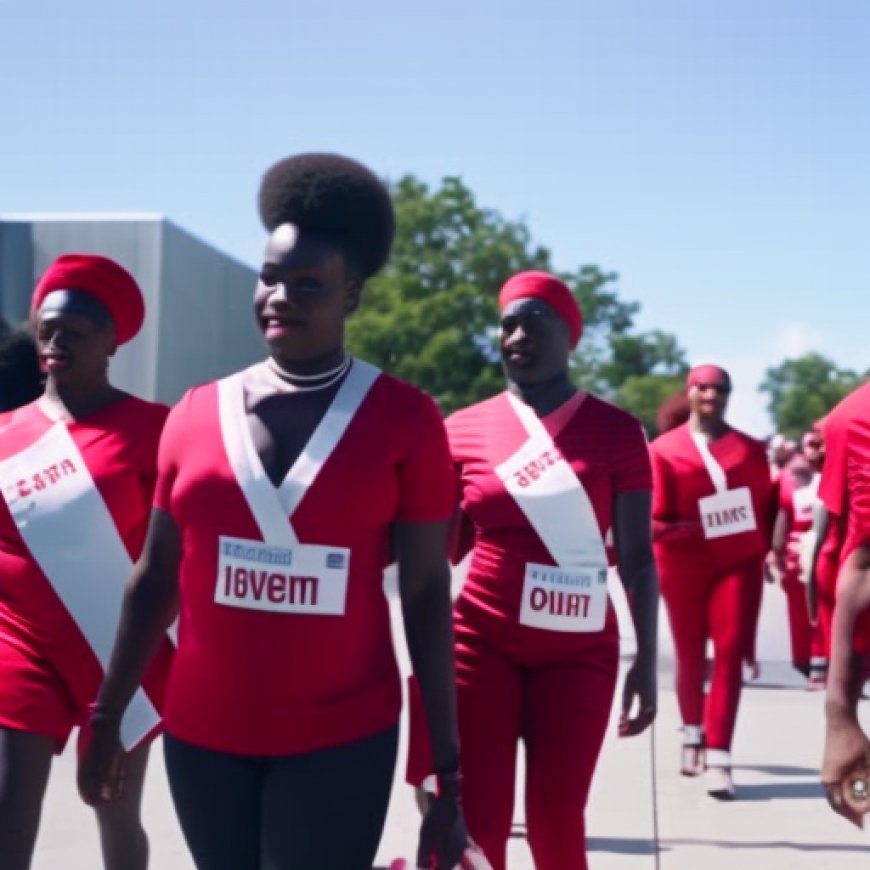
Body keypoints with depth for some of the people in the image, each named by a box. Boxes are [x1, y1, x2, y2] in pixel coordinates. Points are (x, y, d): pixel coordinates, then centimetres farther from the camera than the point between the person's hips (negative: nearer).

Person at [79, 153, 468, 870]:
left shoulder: (403, 418, -5)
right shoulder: (197, 413, 3)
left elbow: (427, 595, -3)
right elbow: (156, 578, 11)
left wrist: (447, 770, -5)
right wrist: (107, 717, 13)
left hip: (342, 741, -3)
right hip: (202, 737, 3)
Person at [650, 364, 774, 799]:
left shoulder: (750, 449, 7)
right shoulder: (664, 449, -2)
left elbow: (765, 506, 8)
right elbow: (654, 519, -7)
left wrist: (767, 548, -5)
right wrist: (693, 529, -20)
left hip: (739, 563, 1)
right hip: (684, 565, -1)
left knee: (729, 654, -8)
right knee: (690, 656, 11)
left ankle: (718, 757, -8)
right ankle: (693, 735, 35)